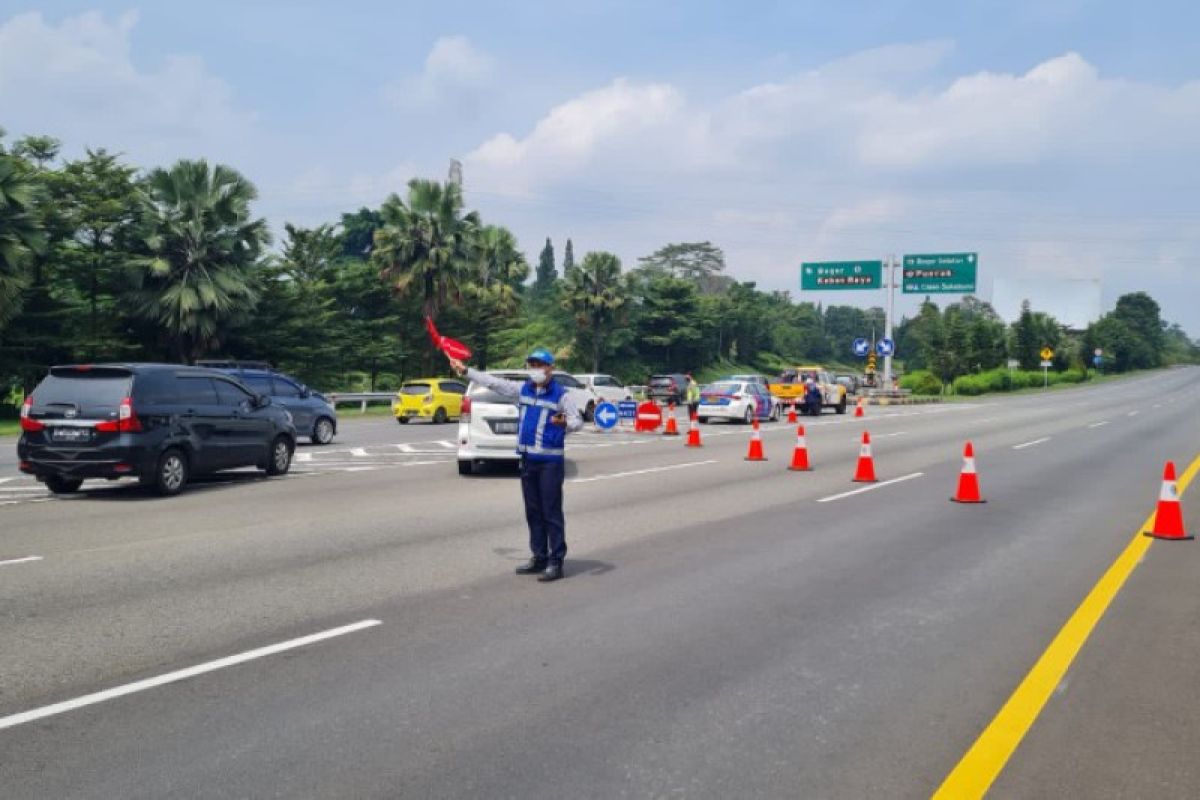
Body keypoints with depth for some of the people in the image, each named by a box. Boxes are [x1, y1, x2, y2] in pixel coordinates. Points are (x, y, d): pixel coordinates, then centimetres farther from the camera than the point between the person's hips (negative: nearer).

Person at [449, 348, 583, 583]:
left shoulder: (561, 394, -7)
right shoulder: (522, 389, 10)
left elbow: (577, 420, -10)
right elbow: (493, 382, 17)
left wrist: (565, 423, -33)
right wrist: (466, 370, 21)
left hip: (551, 461, -6)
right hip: (528, 459, 6)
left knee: (552, 513, -4)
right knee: (533, 512, 12)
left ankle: (556, 562, 0)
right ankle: (539, 557, 21)